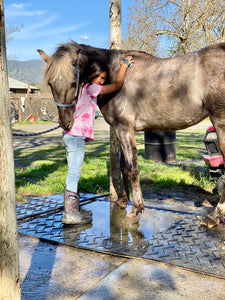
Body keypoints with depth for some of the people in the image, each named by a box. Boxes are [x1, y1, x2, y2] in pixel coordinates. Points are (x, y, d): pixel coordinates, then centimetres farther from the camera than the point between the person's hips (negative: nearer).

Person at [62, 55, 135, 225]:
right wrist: (124, 66, 9)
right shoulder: (91, 88, -8)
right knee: (74, 175, -5)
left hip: (71, 135, 10)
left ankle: (73, 209, 24)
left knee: (73, 175, 14)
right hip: (77, 136, -10)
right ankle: (70, 214, 1)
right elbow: (117, 85, -5)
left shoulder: (83, 88, 16)